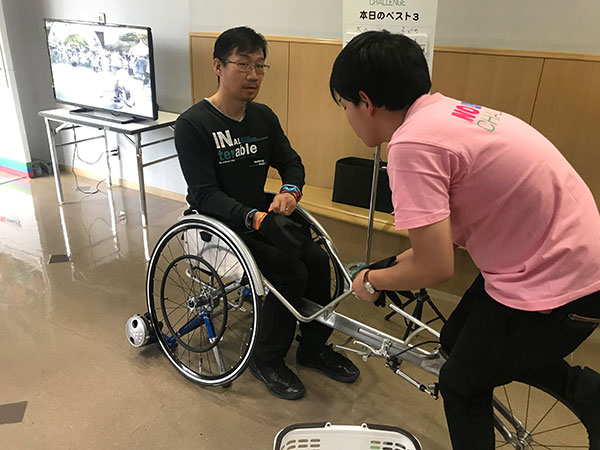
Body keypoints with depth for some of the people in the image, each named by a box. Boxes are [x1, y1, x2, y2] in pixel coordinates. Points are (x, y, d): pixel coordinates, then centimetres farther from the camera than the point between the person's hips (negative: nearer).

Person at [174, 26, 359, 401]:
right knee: (291, 270, -24)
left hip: (261, 212, 6)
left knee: (318, 259, -15)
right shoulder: (193, 124, -14)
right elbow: (205, 194, -20)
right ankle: (268, 360, -1)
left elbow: (291, 161, 14)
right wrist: (254, 219, -34)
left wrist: (290, 190, -10)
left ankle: (315, 346, 9)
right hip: (220, 222, -6)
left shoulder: (264, 117, 6)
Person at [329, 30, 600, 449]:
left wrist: (373, 281, -5)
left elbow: (435, 268, -24)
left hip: (554, 285, -8)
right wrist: (397, 264, 14)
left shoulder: (411, 143, -25)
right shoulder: (445, 111, 4)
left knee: (462, 384, 13)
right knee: (457, 341, 23)